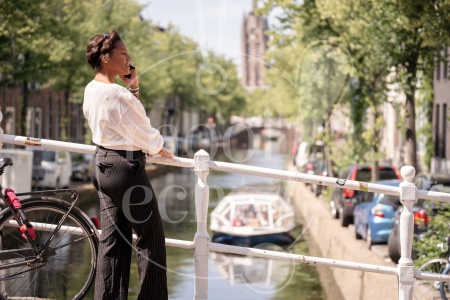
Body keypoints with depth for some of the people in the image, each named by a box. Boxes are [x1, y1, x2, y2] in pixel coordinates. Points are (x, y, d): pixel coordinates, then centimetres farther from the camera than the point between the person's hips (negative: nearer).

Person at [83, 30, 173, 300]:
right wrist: (160, 148, 4)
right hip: (125, 166, -9)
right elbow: (141, 130, -14)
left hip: (102, 164, 10)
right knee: (151, 236, 2)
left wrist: (133, 89, 2)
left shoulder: (91, 90, 6)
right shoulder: (116, 94, -22)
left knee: (112, 238, 13)